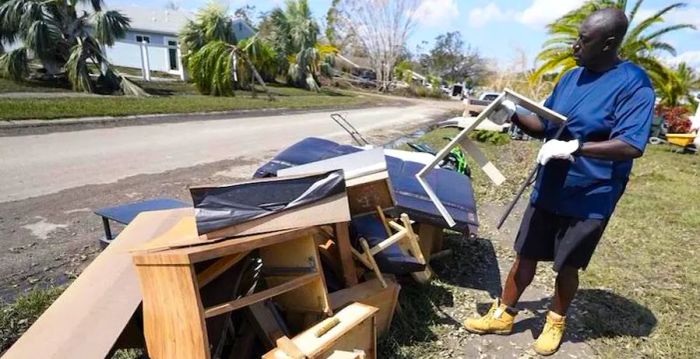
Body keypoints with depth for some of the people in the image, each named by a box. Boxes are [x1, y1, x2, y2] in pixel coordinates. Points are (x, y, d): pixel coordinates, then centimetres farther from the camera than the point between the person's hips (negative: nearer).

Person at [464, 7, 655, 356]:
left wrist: (572, 148, -33)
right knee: (526, 256, 12)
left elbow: (631, 146, -23)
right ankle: (502, 315, 28)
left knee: (567, 267, 11)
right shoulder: (571, 77, 6)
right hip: (548, 191, 5)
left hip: (589, 199, -5)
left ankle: (555, 322, 37)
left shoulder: (633, 84, -13)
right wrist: (513, 114, -6)